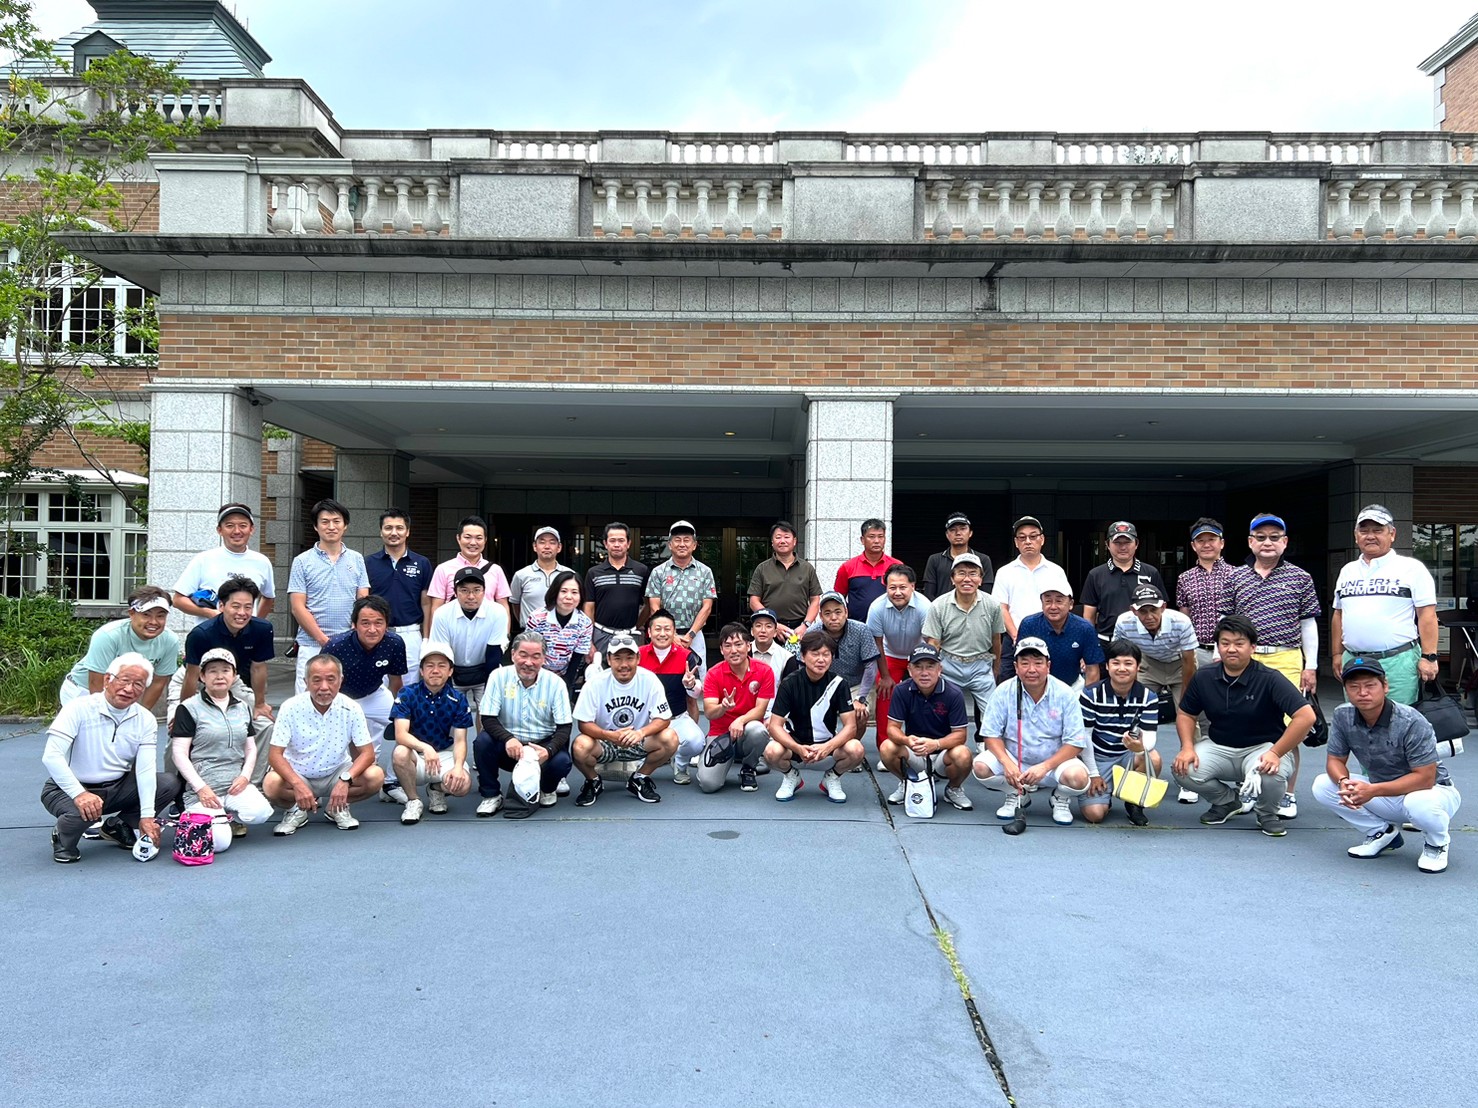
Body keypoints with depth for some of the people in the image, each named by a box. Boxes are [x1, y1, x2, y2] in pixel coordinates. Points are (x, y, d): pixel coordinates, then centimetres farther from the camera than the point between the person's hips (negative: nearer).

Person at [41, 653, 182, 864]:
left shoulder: (145, 720, -4)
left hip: (117, 787, 5)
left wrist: (147, 816, -22)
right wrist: (79, 794, -37)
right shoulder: (79, 708, -16)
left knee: (169, 784, -15)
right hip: (71, 789, -4)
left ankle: (118, 827, 6)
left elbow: (146, 769, -12)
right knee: (84, 812, -37)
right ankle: (63, 839, -1)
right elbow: (51, 756, -26)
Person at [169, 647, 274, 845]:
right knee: (220, 841, -24)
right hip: (203, 789, -4)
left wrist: (245, 776, -2)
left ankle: (230, 817, 6)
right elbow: (179, 753, -4)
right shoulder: (189, 708, 0)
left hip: (236, 785, 4)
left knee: (260, 812, -28)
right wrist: (201, 788, -14)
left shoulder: (243, 708, 16)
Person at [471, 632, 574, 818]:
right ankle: (491, 795, -4)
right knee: (482, 740, -27)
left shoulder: (555, 683, -9)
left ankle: (547, 789, 9)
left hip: (542, 746, 0)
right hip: (509, 747, 1)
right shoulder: (499, 677, -9)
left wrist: (549, 750, -31)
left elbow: (564, 728, -10)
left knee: (561, 761, -29)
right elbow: (488, 719, -12)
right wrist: (508, 739, -33)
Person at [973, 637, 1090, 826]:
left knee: (1078, 777, -33)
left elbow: (1075, 743, -12)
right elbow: (992, 734, -6)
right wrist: (1007, 763, -25)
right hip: (1014, 760, 2)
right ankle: (1018, 794, 7)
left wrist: (1045, 767, -25)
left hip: (1054, 761, -1)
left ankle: (1061, 798, 6)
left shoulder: (1065, 695, -12)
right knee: (981, 766, -25)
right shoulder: (1004, 691, -9)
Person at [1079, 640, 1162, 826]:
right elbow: (1084, 736, -8)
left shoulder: (1148, 697, -7)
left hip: (1130, 755, 2)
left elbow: (1150, 737, -15)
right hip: (1099, 757, -2)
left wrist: (1140, 747, -40)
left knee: (1153, 758, -33)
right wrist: (1093, 774, -9)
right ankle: (1105, 793, 18)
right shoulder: (1091, 694, -12)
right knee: (1094, 814, -20)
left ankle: (1135, 803, -5)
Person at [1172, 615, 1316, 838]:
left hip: (1263, 748, -4)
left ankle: (1267, 813, 2)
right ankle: (1226, 801, 13)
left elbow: (1306, 716, -24)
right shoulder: (1203, 677, -4)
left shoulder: (1270, 679, -17)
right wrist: (1187, 748, -11)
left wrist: (1276, 753, -28)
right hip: (1219, 747, 4)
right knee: (1183, 769, -23)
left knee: (1272, 773, -38)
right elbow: (1186, 714, 8)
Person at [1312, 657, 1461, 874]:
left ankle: (1436, 843, -3)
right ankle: (1383, 833, 6)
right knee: (1322, 785, -14)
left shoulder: (1411, 722, -27)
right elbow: (1335, 760, -3)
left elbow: (1425, 778, -28)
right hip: (1382, 792, 5)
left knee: (1418, 803, -41)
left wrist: (1373, 791, -36)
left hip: (1434, 790, -5)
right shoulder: (1342, 716, -12)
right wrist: (1344, 781, -28)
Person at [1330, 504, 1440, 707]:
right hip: (1353, 661, 5)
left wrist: (1429, 657, -10)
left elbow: (1427, 615, -5)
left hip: (1398, 662, -5)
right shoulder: (1348, 571, 16)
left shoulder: (1412, 568, 0)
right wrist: (1337, 653, 14)